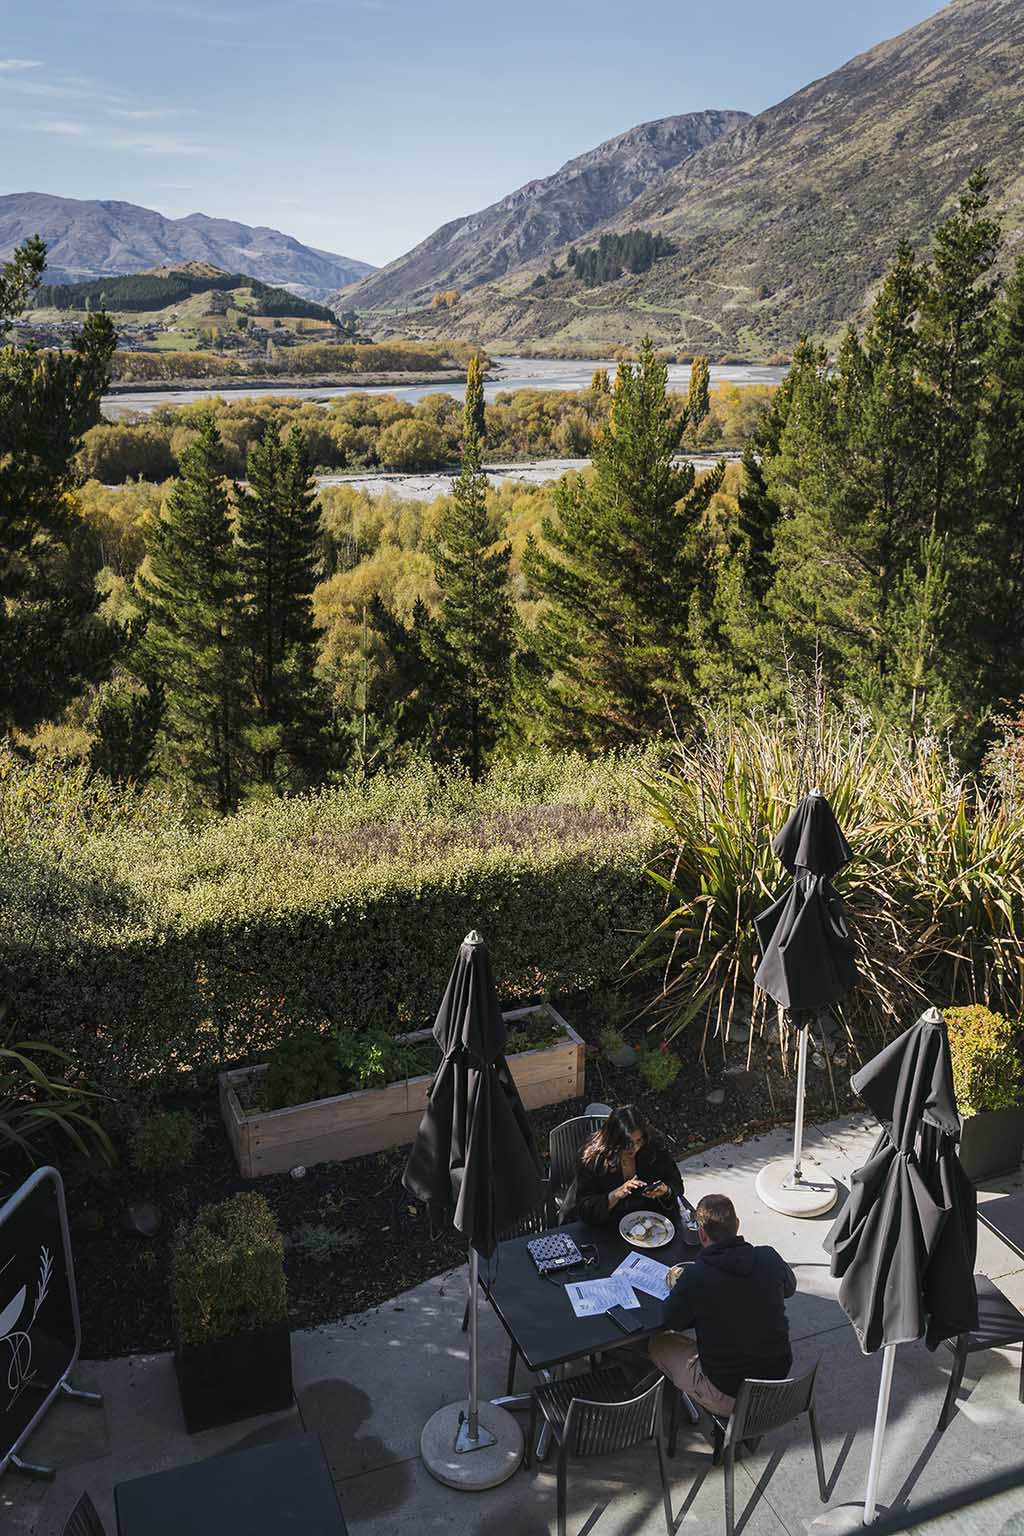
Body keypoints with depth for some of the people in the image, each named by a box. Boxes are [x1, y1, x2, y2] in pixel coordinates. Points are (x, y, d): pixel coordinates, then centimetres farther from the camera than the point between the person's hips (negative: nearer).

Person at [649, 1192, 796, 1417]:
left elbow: (672, 1321, -5)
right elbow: (790, 1286, 13)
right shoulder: (770, 1258, -11)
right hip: (779, 1382, 5)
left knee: (658, 1344, 16)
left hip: (728, 1396, -5)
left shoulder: (695, 1276, -23)